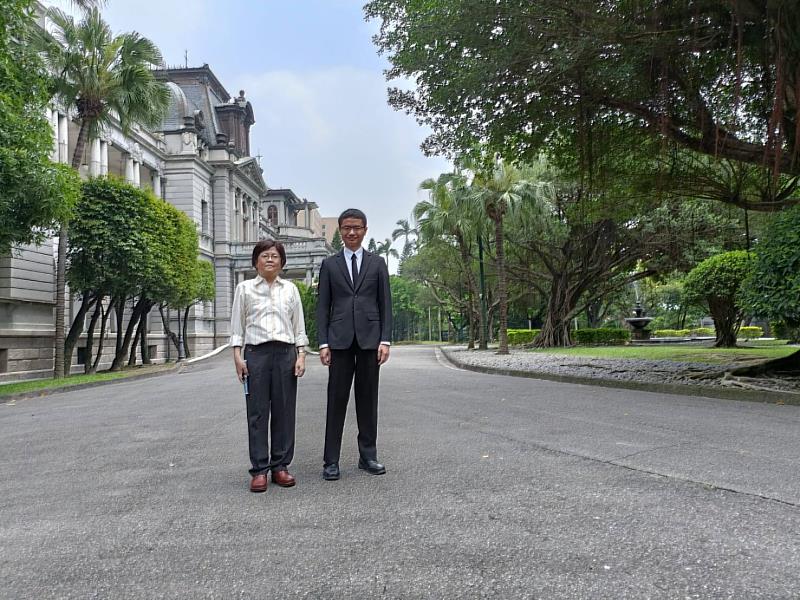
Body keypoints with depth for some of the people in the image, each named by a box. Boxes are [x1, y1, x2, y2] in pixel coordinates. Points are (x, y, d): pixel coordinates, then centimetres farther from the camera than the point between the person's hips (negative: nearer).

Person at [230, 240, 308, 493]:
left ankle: (280, 466, 15)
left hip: (286, 353, 2)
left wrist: (301, 355, 2)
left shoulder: (290, 289, 10)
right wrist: (237, 356, -3)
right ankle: (259, 469, 8)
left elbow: (299, 326, 10)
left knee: (284, 411, 4)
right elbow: (237, 325, 6)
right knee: (257, 412, 0)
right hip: (256, 353, -1)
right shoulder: (245, 288, 6)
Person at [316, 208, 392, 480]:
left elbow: (385, 304, 6)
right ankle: (331, 460, 6)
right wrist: (323, 343, -3)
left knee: (368, 398, 7)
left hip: (370, 338, 1)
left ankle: (368, 456, 17)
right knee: (337, 399, 0)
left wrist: (385, 340, -3)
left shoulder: (377, 263, 10)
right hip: (340, 340, -1)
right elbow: (322, 306, 6)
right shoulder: (329, 264, 9)